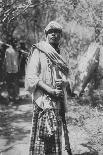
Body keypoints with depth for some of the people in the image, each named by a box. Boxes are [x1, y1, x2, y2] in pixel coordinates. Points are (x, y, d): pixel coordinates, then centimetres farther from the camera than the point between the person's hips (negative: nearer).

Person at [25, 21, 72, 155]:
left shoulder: (59, 55, 17)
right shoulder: (38, 52, -3)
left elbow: (66, 77, 17)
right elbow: (31, 77, -11)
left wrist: (64, 82, -8)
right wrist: (50, 90, -20)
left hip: (59, 99, 7)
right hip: (44, 99, -7)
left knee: (56, 133, 10)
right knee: (46, 133, -11)